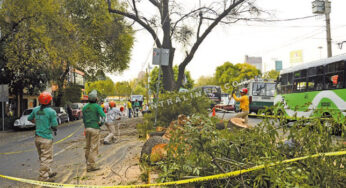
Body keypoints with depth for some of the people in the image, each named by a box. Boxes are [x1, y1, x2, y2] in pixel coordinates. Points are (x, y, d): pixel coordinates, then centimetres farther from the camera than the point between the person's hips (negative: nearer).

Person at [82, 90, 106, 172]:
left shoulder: (85, 107, 10)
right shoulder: (97, 106, -8)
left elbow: (84, 119, 14)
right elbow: (103, 116, -20)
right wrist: (101, 123, -3)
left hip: (87, 128, 6)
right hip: (95, 128, -6)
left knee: (87, 147, 14)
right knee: (94, 147, -3)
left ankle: (88, 163, 23)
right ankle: (91, 165, -3)